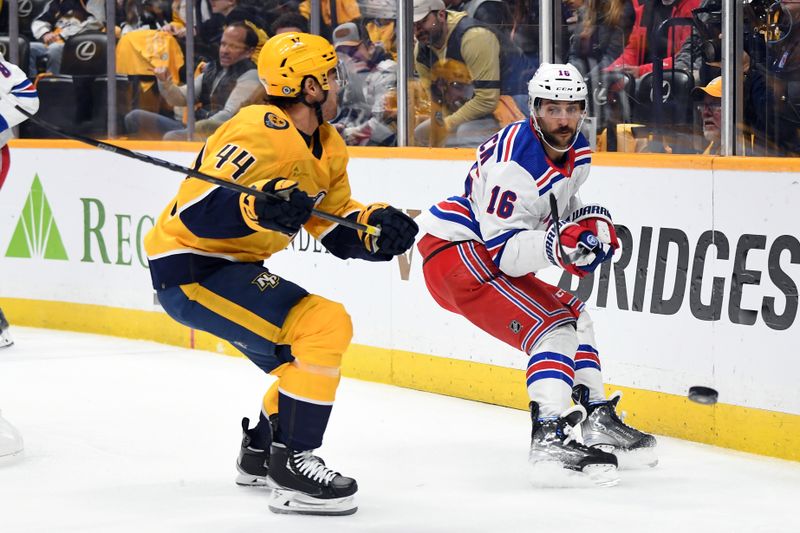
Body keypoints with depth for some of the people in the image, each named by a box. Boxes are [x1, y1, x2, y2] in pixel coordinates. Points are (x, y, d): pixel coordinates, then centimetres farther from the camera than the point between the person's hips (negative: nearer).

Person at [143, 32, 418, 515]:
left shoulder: (328, 148, 9)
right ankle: (291, 466, -18)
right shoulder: (260, 132, -22)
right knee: (324, 327, -21)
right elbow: (195, 212, -26)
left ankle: (261, 452, 37)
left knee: (314, 350, 20)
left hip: (229, 266, 10)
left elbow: (335, 227, 12)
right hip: (188, 269, -10)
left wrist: (377, 226, -8)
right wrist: (259, 207, -42)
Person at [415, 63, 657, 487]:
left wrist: (593, 223, 0)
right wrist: (553, 245, -43)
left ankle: (598, 421, 27)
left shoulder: (577, 153, 4)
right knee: (555, 327, -23)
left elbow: (561, 211, 20)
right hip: (453, 250, -10)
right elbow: (504, 252, -27)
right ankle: (550, 441, -35)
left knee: (575, 316, 19)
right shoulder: (514, 163, -26)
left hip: (487, 256, 10)